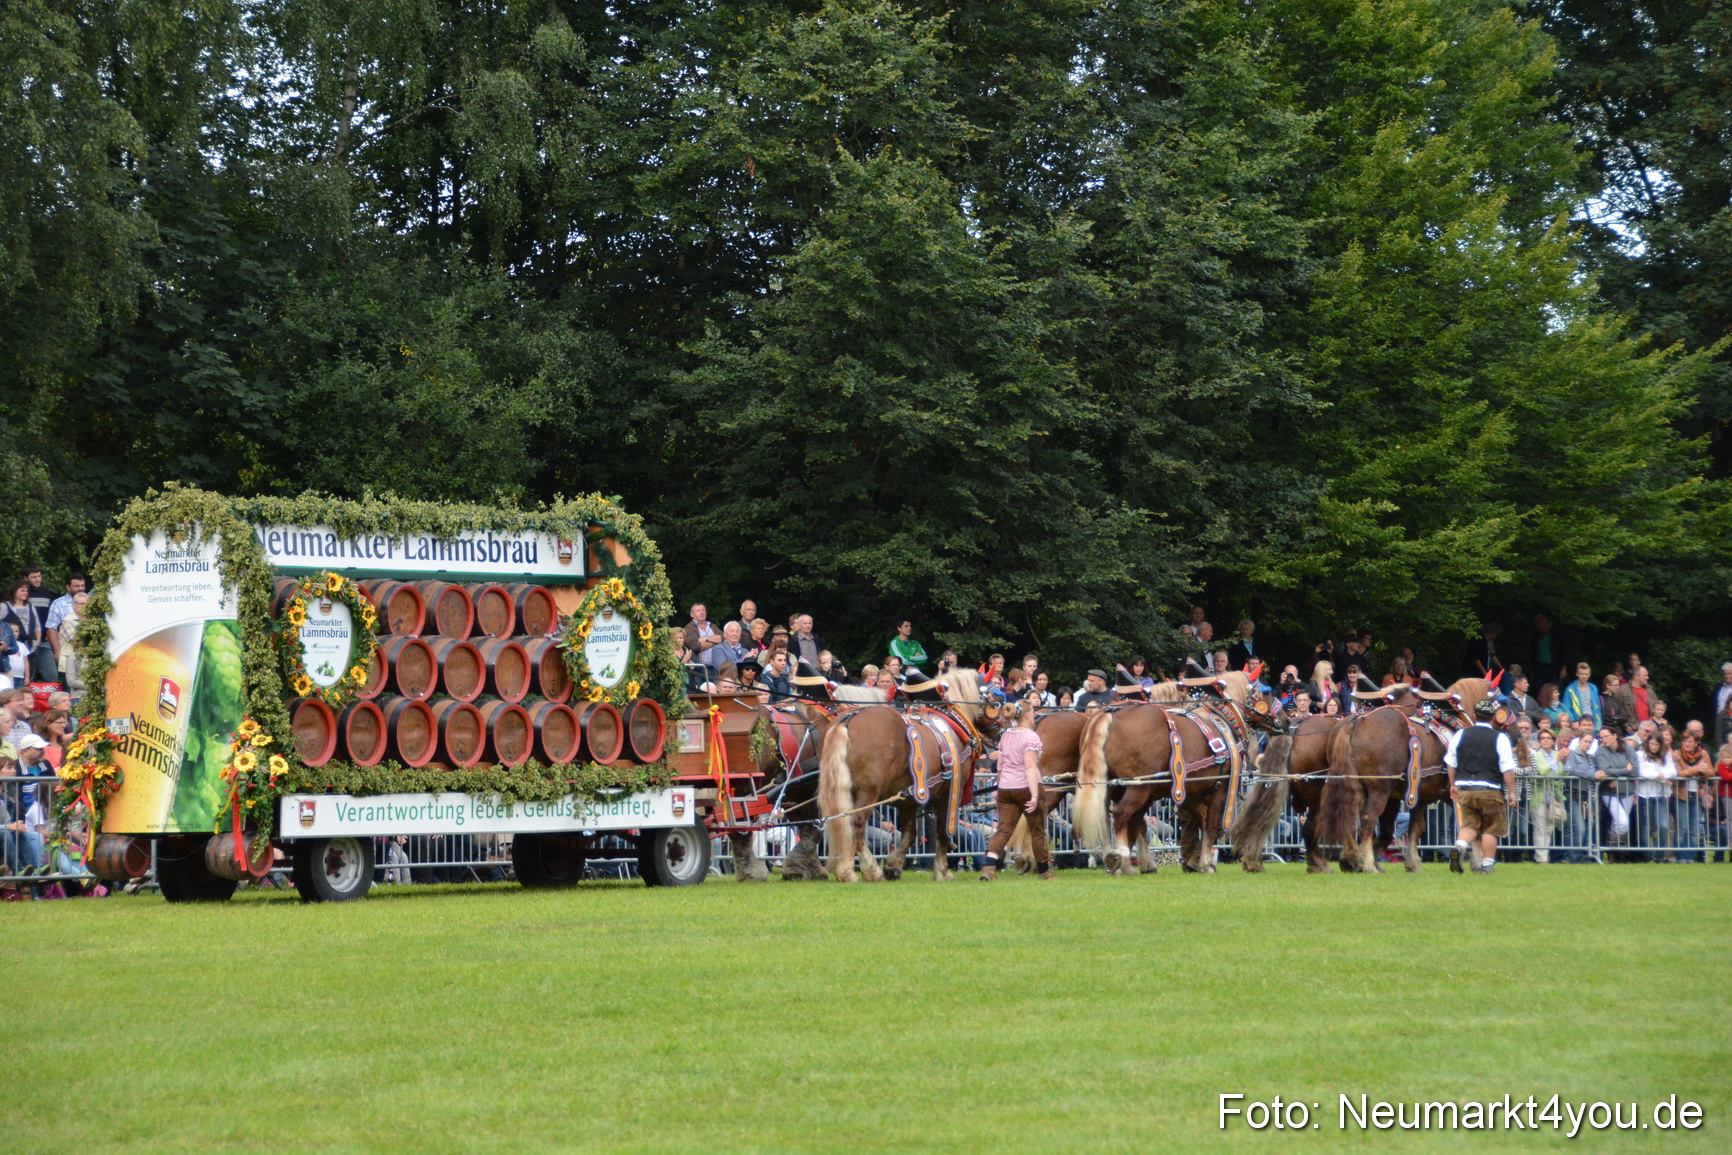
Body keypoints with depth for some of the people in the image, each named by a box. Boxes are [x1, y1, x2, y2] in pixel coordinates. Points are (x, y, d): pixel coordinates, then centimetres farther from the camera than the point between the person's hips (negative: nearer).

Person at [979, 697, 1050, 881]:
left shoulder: (1005, 736, 10)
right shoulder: (1031, 737, -11)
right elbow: (1030, 767, -20)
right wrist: (1035, 795, -25)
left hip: (1005, 789, 6)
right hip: (1026, 788, -5)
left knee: (1003, 829, 0)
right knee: (1037, 831, 11)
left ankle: (989, 866, -20)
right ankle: (1044, 870, 23)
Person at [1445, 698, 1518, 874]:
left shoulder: (1460, 735, 4)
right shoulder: (1500, 739, -6)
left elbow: (1450, 764, 9)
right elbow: (1508, 769, -7)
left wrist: (1453, 785, 22)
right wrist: (1511, 792, 1)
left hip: (1465, 789, 3)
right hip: (1490, 790, -3)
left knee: (1470, 825, 12)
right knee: (1490, 829, 7)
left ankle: (1459, 846, -15)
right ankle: (1486, 865, 6)